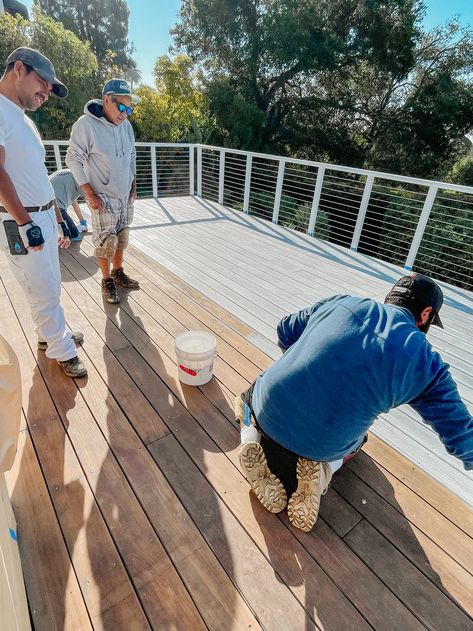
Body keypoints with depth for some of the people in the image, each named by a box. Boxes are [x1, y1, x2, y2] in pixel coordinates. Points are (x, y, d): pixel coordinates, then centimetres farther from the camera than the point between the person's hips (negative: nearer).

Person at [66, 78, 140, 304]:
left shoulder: (126, 125, 4)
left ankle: (118, 273, 30)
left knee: (122, 237, 13)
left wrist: (133, 185, 13)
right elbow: (73, 159, -11)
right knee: (106, 241, -2)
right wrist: (89, 193, -16)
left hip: (125, 195, 6)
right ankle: (107, 281, 14)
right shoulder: (86, 124, -14)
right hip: (103, 198, -6)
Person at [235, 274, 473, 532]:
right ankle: (324, 470, 6)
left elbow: (285, 331, 12)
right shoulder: (427, 364, -7)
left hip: (269, 409, 1)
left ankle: (251, 434, 4)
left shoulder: (339, 303, -1)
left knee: (248, 398, 36)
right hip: (326, 447, 0)